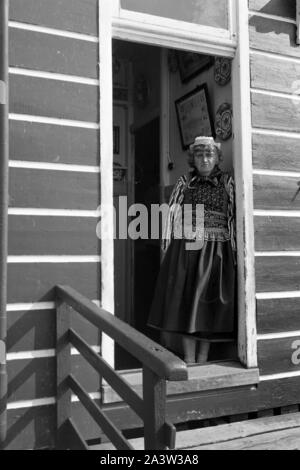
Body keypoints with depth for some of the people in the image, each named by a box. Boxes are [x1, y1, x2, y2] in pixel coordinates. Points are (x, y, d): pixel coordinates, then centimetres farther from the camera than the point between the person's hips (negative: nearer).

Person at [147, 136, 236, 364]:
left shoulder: (227, 183, 5)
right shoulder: (184, 183, 8)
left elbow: (236, 218, 2)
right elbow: (173, 216, 6)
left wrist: (235, 252, -5)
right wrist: (170, 249, -1)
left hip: (216, 252, -1)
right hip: (186, 250, 1)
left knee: (209, 305, 4)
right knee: (186, 303, 2)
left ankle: (202, 362, 17)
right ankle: (189, 362, 12)